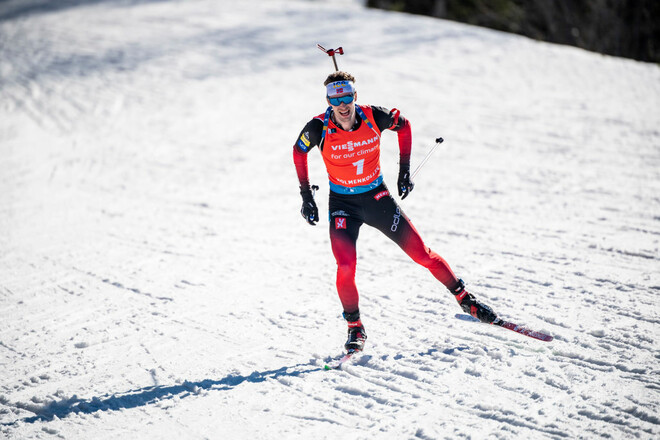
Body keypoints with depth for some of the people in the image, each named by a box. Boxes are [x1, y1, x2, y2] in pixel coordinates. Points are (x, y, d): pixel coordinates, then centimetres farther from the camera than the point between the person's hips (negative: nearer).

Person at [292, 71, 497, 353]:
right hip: (342, 203, -1)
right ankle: (355, 329, 2)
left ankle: (466, 300, 18)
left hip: (377, 197, 1)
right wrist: (306, 196, 1)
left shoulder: (374, 117, -18)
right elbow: (299, 151, 2)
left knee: (421, 254, 0)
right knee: (346, 266, -19)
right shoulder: (319, 128, -19)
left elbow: (403, 125, 4)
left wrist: (405, 170, 3)